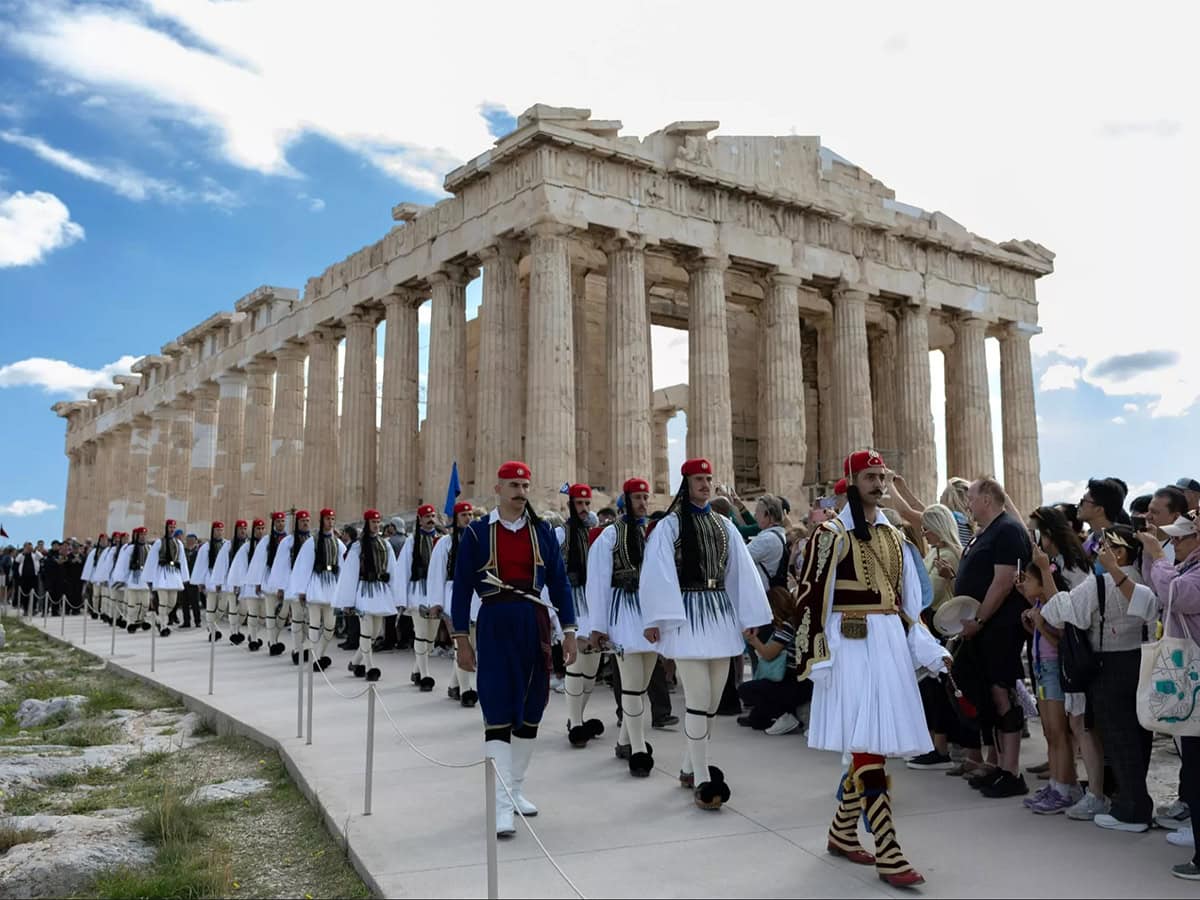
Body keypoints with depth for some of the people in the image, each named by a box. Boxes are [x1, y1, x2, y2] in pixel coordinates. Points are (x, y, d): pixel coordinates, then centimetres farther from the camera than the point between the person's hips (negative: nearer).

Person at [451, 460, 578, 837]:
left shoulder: (543, 532, 6)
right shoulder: (477, 533, -1)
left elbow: (559, 582, 8)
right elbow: (462, 587, 1)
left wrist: (569, 631, 4)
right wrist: (462, 640, -2)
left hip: (535, 624, 4)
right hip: (495, 625, -3)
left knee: (531, 710, 11)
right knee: (499, 714, -6)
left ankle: (517, 789, 28)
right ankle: (503, 805, -3)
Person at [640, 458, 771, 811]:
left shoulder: (724, 526, 12)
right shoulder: (670, 525, -5)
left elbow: (742, 571, 11)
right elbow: (656, 573, -11)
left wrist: (750, 618, 7)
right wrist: (654, 619, -17)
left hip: (720, 613, 6)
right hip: (688, 615, -6)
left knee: (713, 700, 12)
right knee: (698, 699, -8)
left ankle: (690, 768, 28)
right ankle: (702, 781, 2)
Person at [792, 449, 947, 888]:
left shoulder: (893, 535, 15)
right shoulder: (831, 533, -7)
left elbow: (906, 600, 18)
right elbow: (811, 598, -11)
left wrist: (927, 647, 10)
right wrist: (816, 655, -15)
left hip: (890, 643, 7)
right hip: (851, 645, -7)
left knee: (872, 742, 10)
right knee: (869, 745, -9)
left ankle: (842, 832, 26)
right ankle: (888, 854, -4)